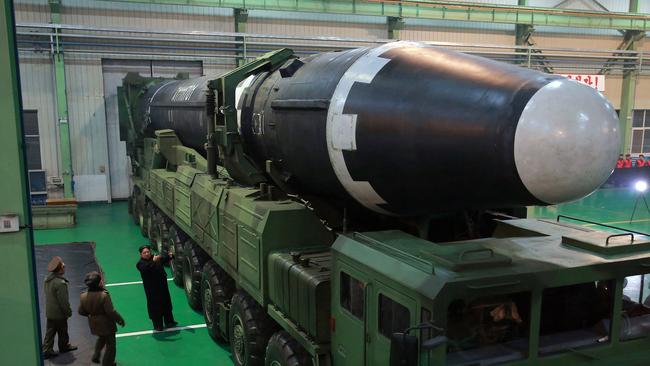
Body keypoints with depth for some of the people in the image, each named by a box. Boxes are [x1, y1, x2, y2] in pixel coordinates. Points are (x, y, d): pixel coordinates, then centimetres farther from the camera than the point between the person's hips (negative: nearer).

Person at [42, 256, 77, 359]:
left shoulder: (47, 279, -2)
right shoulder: (60, 283, -29)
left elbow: (47, 295, 11)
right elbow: (63, 301, -24)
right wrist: (68, 312, -8)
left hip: (49, 313, 7)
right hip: (59, 314, -7)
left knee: (49, 332, 15)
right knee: (62, 332, 15)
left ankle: (46, 350, 19)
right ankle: (64, 346, 33)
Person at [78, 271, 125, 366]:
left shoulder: (83, 296, -12)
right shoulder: (104, 295, -30)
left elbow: (81, 312, 0)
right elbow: (111, 312, -26)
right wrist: (120, 320, -10)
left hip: (94, 325, 6)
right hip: (106, 324, -6)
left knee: (101, 338, 36)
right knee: (110, 344, 15)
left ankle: (96, 356, 35)